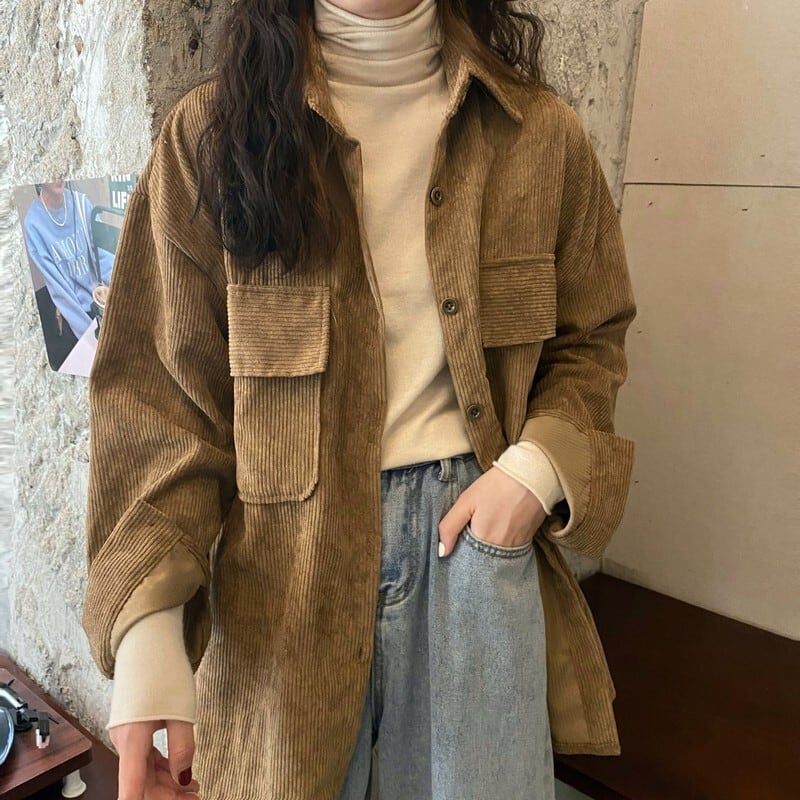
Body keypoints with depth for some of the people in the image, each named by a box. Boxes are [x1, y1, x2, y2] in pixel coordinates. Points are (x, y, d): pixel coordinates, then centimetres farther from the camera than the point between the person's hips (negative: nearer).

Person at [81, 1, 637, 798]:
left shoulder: (538, 133, 1)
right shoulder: (212, 133, -5)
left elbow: (589, 339, 10)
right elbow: (157, 392, -7)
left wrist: (542, 466, -9)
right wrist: (148, 632, -16)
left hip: (480, 527, 2)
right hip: (285, 554, 0)